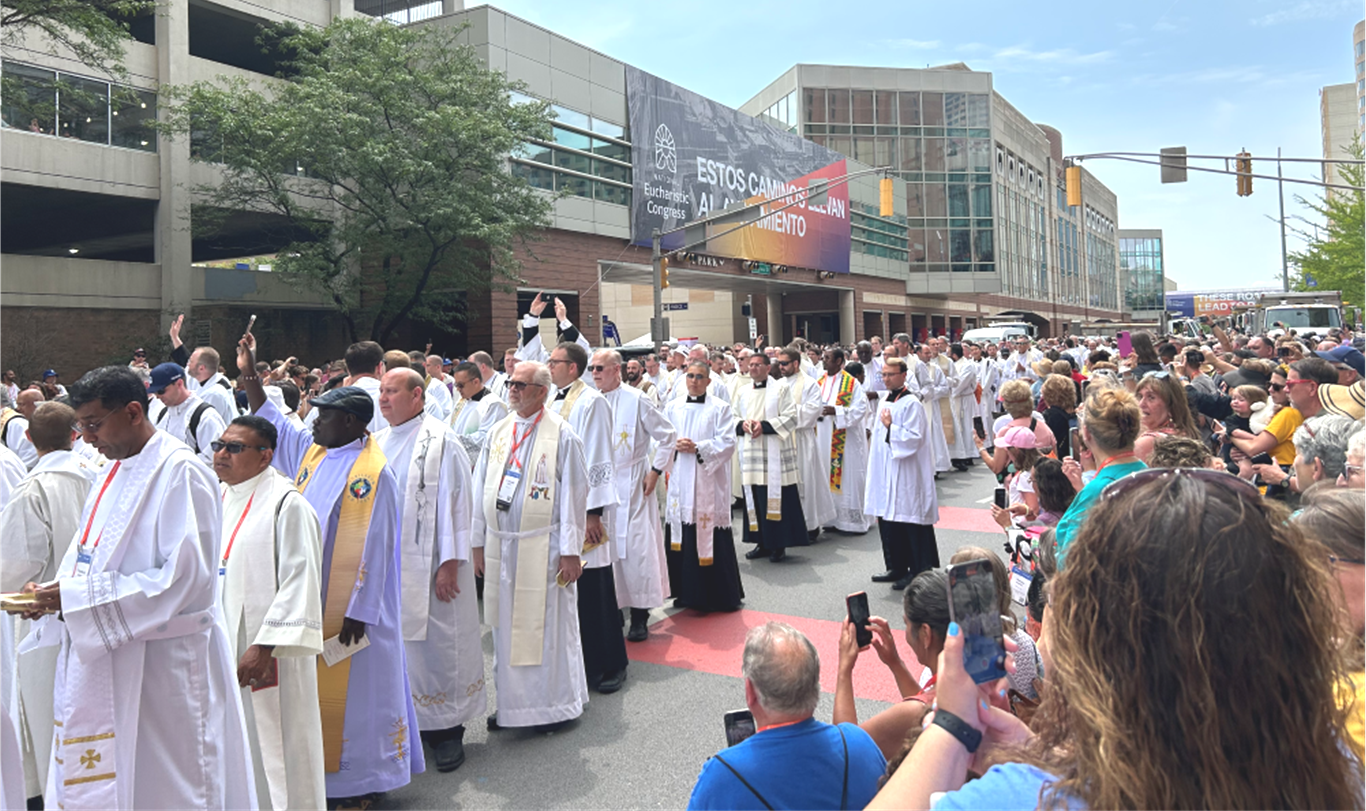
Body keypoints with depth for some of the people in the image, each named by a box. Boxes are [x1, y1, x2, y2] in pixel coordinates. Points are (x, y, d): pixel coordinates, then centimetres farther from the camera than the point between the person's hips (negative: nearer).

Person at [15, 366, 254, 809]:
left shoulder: (180, 473, -16)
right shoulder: (114, 474, 12)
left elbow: (186, 577, -22)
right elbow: (94, 561, 19)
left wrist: (78, 597, -20)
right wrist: (58, 595, -1)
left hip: (161, 664, -8)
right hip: (105, 661, 8)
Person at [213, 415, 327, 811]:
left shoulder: (286, 504, -14)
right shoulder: (219, 499, 11)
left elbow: (298, 582, -18)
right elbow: (210, 574, 19)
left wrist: (265, 647, -21)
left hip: (268, 660, -7)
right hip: (223, 652, 7)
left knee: (273, 755, 3)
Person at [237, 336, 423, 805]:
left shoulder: (373, 473, -17)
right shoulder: (313, 452, 7)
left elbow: (373, 547, -19)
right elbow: (271, 424, 22)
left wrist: (358, 612, -19)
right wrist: (249, 375, 14)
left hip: (349, 607, -8)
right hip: (311, 599, 8)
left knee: (354, 687, 4)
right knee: (322, 686, 16)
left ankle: (359, 781, 18)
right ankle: (330, 770, 30)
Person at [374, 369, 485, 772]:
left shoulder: (441, 442, -8)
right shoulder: (379, 443, 12)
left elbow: (454, 502, -12)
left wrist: (450, 563, -16)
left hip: (428, 566, -6)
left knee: (437, 644, 1)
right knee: (397, 643, 12)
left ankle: (447, 729, 14)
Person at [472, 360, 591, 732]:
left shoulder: (561, 434, -7)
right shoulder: (498, 432, 8)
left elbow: (573, 494, -8)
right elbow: (482, 489, 12)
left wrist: (571, 550, -11)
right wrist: (479, 543, 9)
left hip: (543, 548, -5)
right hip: (501, 546, 5)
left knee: (548, 625, 4)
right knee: (505, 625, 12)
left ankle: (556, 703, 20)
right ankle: (510, 702, 27)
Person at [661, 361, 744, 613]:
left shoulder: (720, 408, 1)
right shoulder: (673, 408, 13)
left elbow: (727, 442, -6)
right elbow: (661, 439, 12)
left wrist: (697, 448, -16)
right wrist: (675, 445, -10)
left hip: (708, 481, -4)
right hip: (680, 481, 4)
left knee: (711, 536, -4)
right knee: (681, 538, 4)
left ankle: (722, 595, 7)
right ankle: (687, 592, 17)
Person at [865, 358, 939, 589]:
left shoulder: (911, 404, -12)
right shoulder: (886, 402, 14)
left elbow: (914, 438, -18)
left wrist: (891, 427, -18)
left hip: (906, 476, -9)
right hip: (886, 473, 9)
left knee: (910, 522, -3)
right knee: (888, 522, 12)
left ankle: (918, 572, 5)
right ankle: (897, 568, 23)